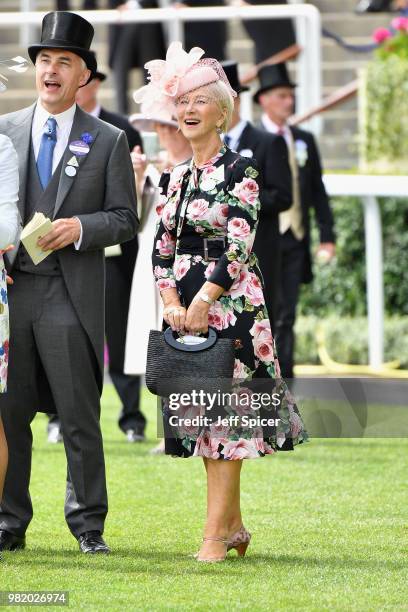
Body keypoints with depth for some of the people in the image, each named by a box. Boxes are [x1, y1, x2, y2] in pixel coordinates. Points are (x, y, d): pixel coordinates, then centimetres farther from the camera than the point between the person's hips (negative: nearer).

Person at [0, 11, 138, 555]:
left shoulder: (107, 141, 5)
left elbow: (125, 219, 4)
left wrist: (80, 228, -13)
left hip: (70, 295, -2)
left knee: (80, 417, -1)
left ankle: (88, 524, 7)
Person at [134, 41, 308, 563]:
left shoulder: (239, 171, -6)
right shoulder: (176, 178, 13)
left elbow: (239, 245, -13)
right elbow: (163, 246, 10)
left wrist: (204, 300, -17)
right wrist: (171, 300, -5)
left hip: (229, 303, -7)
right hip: (184, 304, 7)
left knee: (226, 411, -8)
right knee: (202, 415, 8)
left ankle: (217, 532, -11)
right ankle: (234, 525, 16)